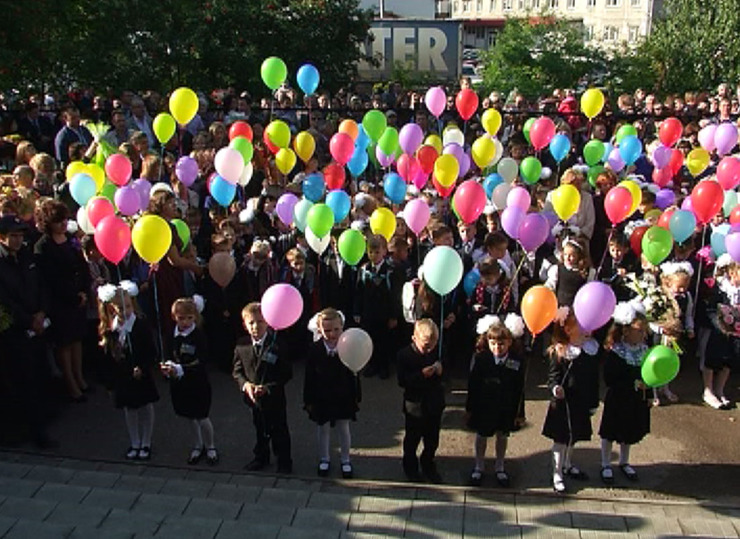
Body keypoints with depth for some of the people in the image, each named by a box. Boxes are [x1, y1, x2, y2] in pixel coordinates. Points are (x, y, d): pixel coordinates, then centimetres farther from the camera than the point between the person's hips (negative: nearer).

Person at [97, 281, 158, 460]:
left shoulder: (140, 325, -17)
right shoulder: (109, 328, -5)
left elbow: (151, 352, -14)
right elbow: (107, 353, 1)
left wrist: (142, 368, -23)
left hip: (141, 375, -4)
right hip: (121, 376, 4)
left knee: (146, 408, 10)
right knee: (129, 409, 16)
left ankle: (146, 444, 27)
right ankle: (134, 443, 33)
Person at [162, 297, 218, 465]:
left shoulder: (199, 335, -18)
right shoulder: (172, 335, -4)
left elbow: (202, 363, -22)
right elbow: (169, 356, 1)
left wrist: (179, 369, -30)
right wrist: (168, 366, -21)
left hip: (198, 383, -4)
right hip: (179, 383, 4)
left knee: (202, 417, 4)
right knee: (191, 417, 19)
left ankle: (210, 447, 28)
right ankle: (198, 446, 40)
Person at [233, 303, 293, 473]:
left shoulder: (277, 345, -19)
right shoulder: (241, 347, -6)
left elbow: (287, 374, -16)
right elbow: (237, 371, 2)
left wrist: (268, 388, -24)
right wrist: (245, 384, -17)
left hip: (274, 397, -4)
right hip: (253, 398, 4)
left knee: (279, 431, 12)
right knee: (260, 430, 24)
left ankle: (284, 461, 32)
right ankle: (261, 457, 45)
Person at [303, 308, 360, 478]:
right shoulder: (315, 350, -16)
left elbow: (353, 375, -7)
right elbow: (309, 377, -8)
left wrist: (355, 397, -3)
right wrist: (308, 400, -3)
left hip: (343, 398, 0)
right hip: (321, 399, 0)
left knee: (344, 429, 15)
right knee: (323, 429, 18)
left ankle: (345, 460, 35)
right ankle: (324, 459, 40)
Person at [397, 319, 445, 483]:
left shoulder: (436, 352, -4)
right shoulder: (405, 354, -16)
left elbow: (444, 378, 7)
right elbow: (402, 381, -20)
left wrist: (440, 371, -16)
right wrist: (422, 375, -30)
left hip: (434, 404, 4)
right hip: (415, 405, -3)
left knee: (432, 440, 16)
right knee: (412, 439, 15)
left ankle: (428, 466, 38)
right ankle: (410, 468, 35)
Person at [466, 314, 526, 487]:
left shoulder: (517, 362, -15)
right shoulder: (480, 358, -18)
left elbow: (519, 389, -6)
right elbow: (472, 384, -9)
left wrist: (517, 412, -1)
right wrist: (470, 408, -4)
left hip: (505, 408, 1)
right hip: (483, 406, -1)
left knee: (502, 436, 19)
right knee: (482, 435, 17)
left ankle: (500, 468, 40)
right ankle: (479, 467, 38)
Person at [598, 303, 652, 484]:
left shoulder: (644, 350, -3)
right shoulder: (615, 353, -21)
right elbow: (609, 380, -24)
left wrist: (649, 396, 8)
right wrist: (633, 384, -29)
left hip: (637, 401, 6)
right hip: (617, 401, -6)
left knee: (630, 433, 21)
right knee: (610, 434, 9)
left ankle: (624, 462, 42)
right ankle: (606, 465, 28)